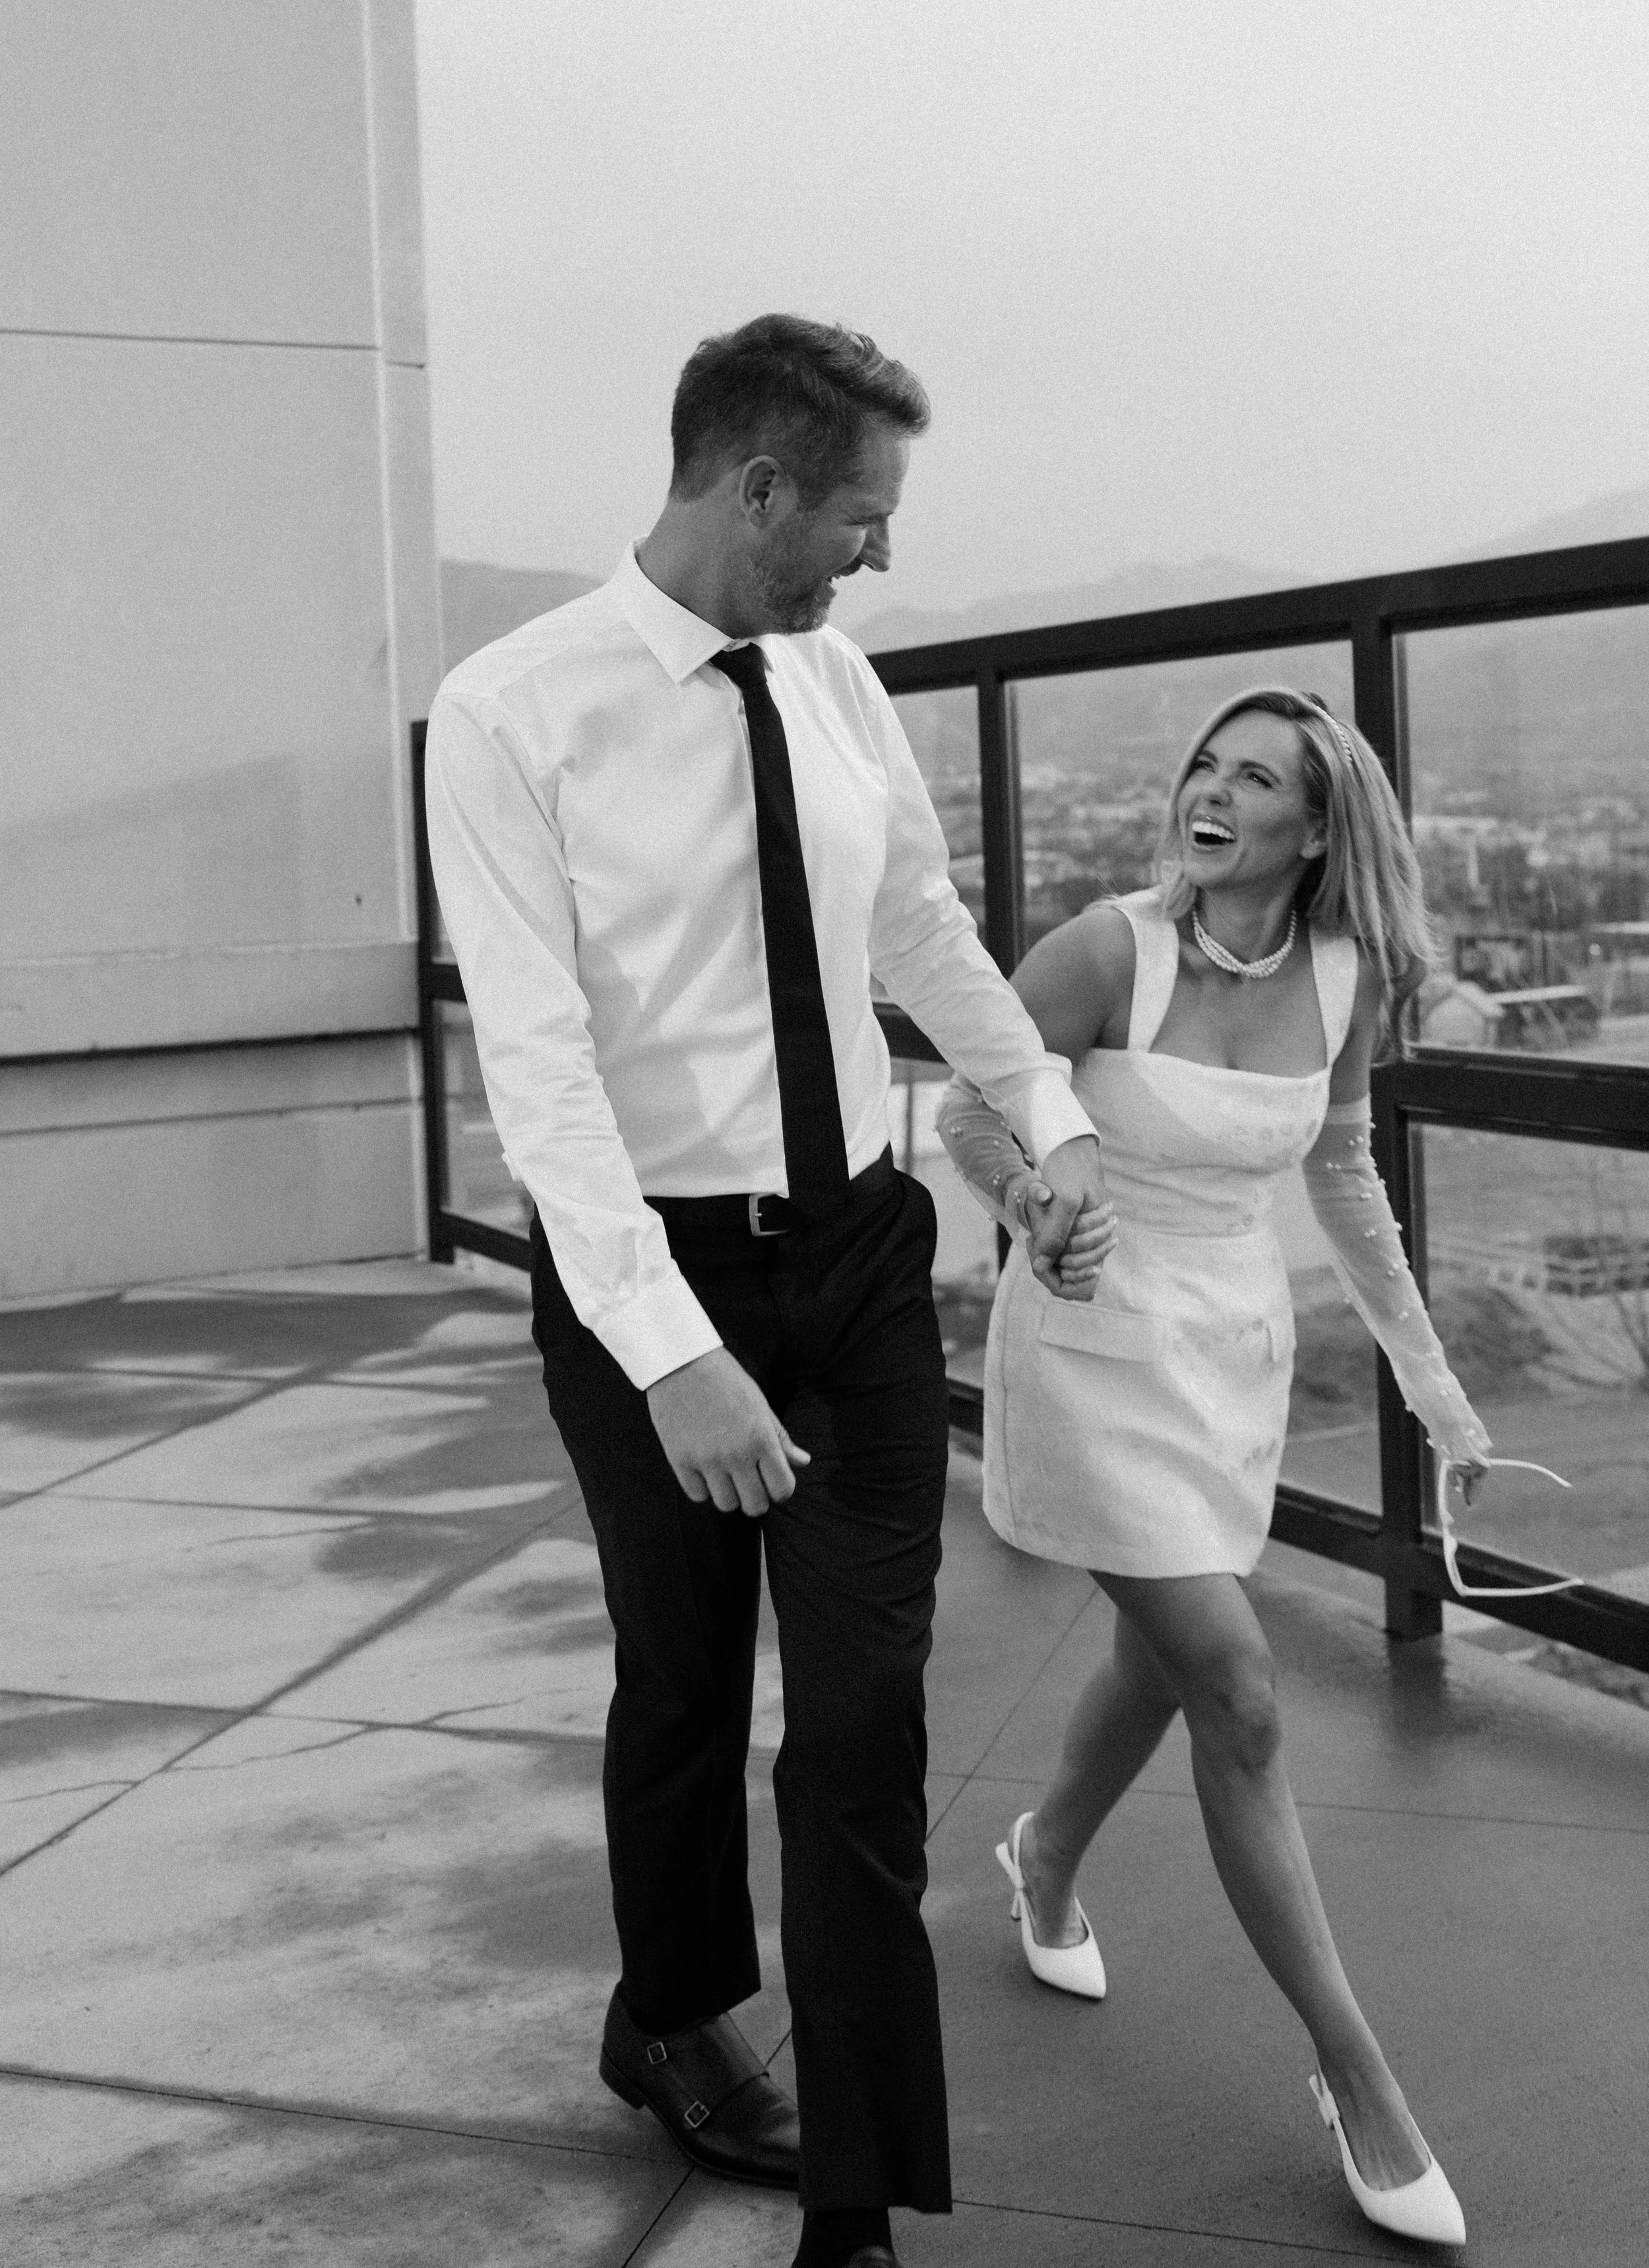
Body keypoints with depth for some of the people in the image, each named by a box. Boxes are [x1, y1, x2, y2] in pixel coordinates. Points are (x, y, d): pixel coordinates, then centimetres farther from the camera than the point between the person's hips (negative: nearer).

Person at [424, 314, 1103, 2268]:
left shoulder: (837, 683, 2)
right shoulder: (513, 713, -14)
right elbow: (538, 1061, -21)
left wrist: (1051, 1113, 20)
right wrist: (669, 1351, -27)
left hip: (862, 1253, 4)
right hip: (653, 1279, -3)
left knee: (867, 1719, 0)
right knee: (684, 1688, 16)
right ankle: (670, 2019, 44)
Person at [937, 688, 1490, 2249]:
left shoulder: (1348, 983, -6)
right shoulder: (1110, 950, -21)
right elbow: (967, 1111, -9)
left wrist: (1425, 1366, 10)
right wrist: (1037, 1202, -30)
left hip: (1238, 1346, 6)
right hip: (1095, 1346, -5)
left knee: (1165, 1660, 21)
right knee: (1239, 1700, -7)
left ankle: (1045, 1857, 53)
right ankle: (1353, 2072, 8)